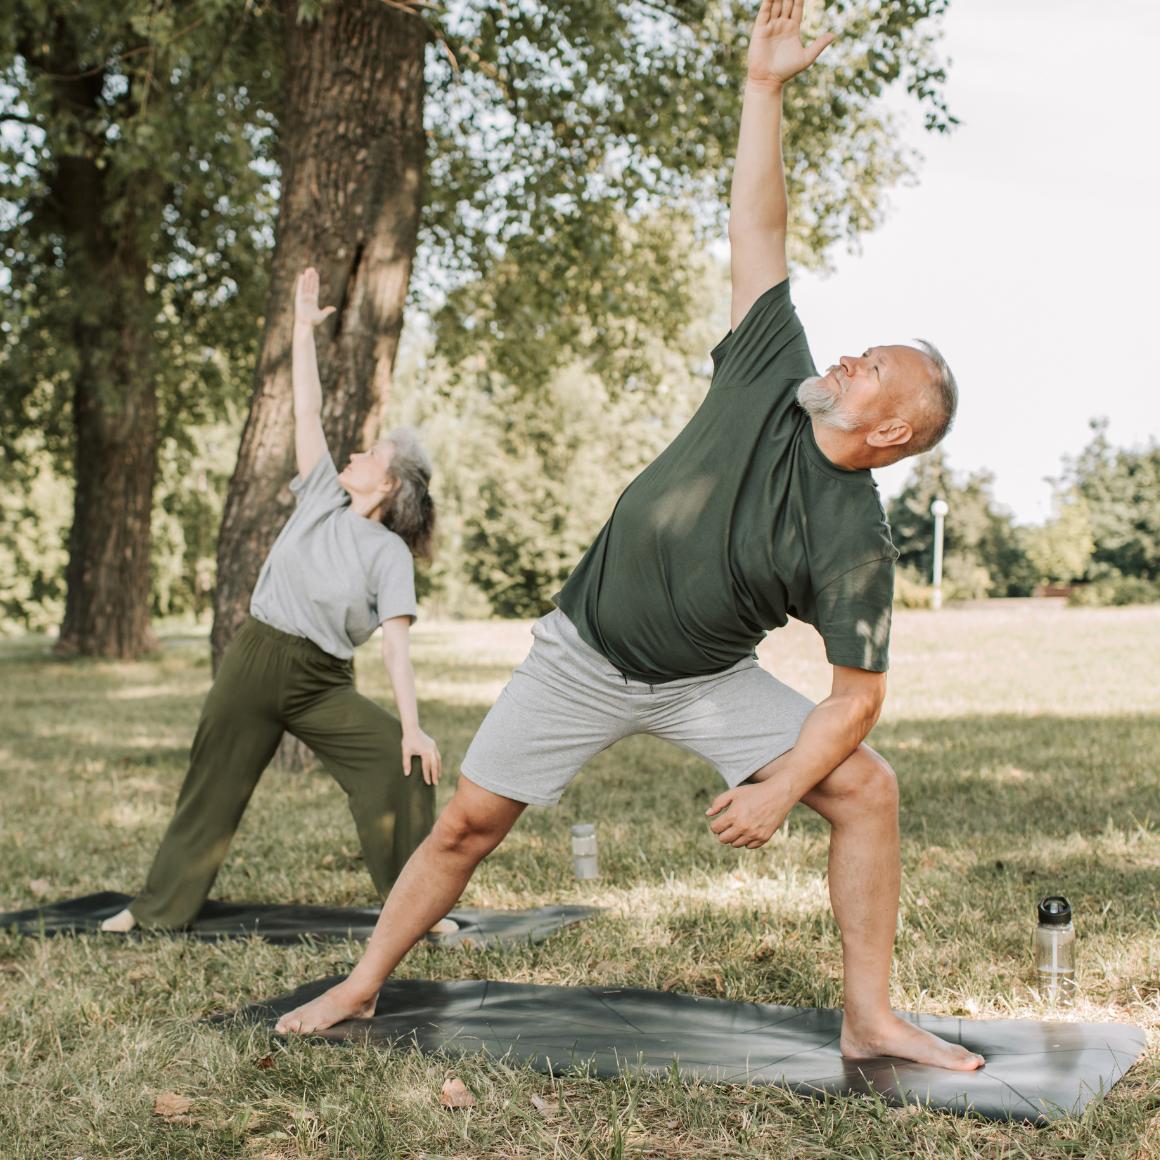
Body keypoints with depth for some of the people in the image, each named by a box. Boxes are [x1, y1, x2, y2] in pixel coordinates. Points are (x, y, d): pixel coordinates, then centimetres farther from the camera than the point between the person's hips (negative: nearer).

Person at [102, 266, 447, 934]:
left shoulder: (390, 554, -5)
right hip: (254, 662, 3)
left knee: (403, 767, -19)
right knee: (212, 790, 10)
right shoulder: (322, 496, 5)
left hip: (324, 685, -3)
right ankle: (160, 907, 27)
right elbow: (308, 409, 4)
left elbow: (397, 643, -13)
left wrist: (413, 726, -22)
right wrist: (305, 328, 3)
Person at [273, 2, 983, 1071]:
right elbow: (759, 230, -11)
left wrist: (781, 788, -27)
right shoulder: (774, 381, -13)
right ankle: (362, 987, 21)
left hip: (707, 682, -1)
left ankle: (869, 1019, -5)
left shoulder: (856, 543, -21)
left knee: (865, 787, -17)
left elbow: (858, 691, -17)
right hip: (584, 653, 2)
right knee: (468, 824, 2)